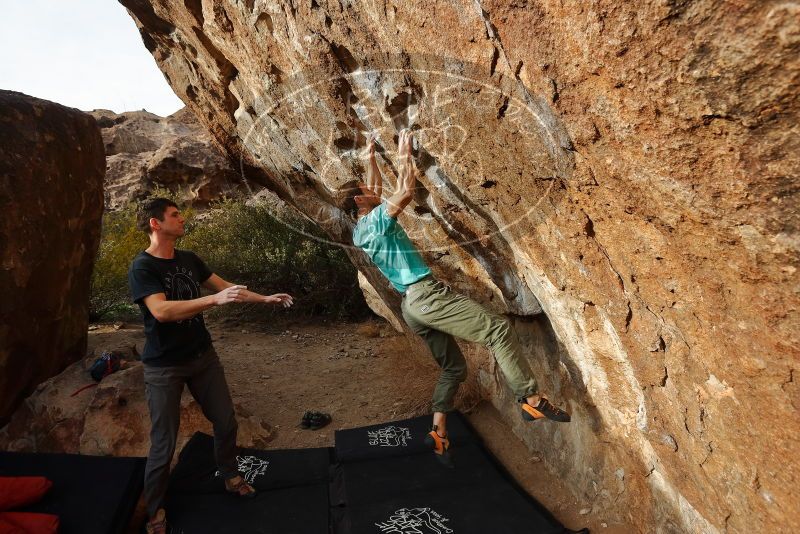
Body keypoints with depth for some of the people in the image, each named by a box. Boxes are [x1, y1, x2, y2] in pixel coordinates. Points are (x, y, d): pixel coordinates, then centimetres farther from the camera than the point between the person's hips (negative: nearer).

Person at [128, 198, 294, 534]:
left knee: (226, 422, 12)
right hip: (164, 366, -6)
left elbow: (224, 286, 12)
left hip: (202, 355, 6)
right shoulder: (142, 267, -16)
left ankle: (230, 476, 36)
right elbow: (161, 311, -30)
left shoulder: (188, 259, 4)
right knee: (163, 443, 3)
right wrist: (215, 300, -38)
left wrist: (265, 299, 8)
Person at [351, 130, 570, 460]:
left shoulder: (360, 230, 19)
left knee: (452, 367, 16)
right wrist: (404, 154, -3)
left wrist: (370, 159, 38)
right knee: (498, 329, -13)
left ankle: (438, 431, 14)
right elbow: (406, 192, -16)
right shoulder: (375, 220, -6)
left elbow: (376, 190, 34)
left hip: (413, 305, 10)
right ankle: (530, 399, -15)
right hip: (425, 294, -10)